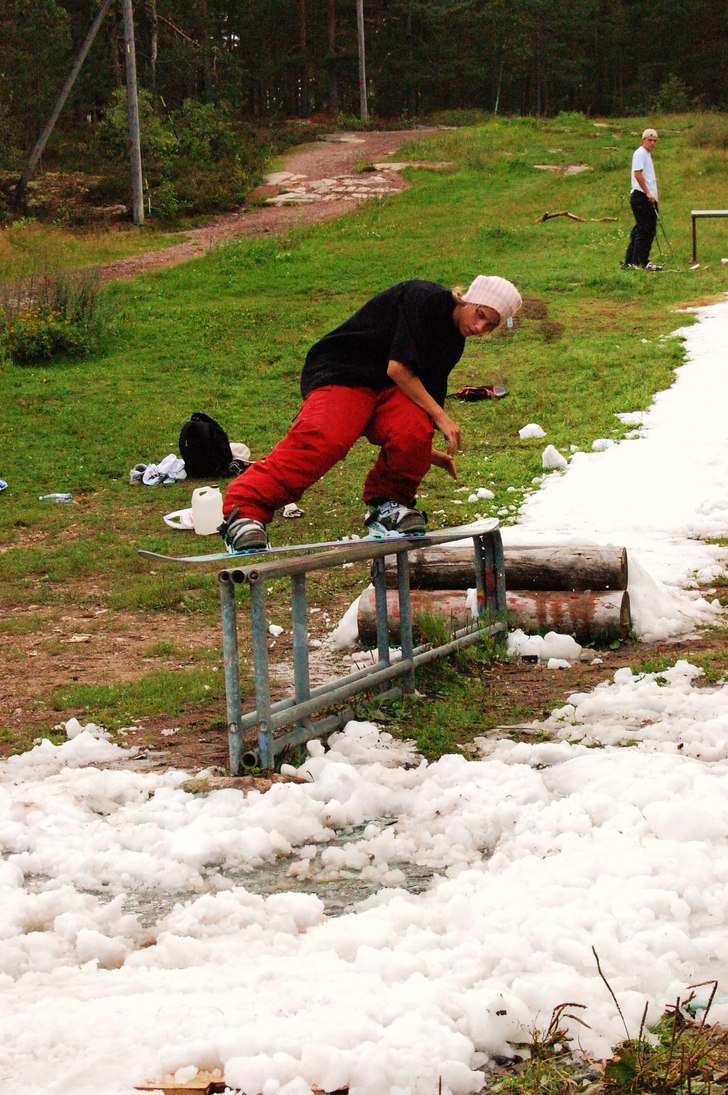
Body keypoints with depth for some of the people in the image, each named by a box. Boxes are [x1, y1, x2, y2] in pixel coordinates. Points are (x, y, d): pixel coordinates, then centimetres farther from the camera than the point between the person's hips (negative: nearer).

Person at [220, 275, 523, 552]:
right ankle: (244, 511, -38)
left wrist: (429, 453, 14)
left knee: (414, 431, -26)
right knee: (321, 440, -33)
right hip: (340, 377, -7)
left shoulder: (454, 339, 16)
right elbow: (397, 368, -16)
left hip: (388, 390, 7)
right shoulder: (426, 298, -11)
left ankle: (387, 504, -2)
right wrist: (440, 416, -13)